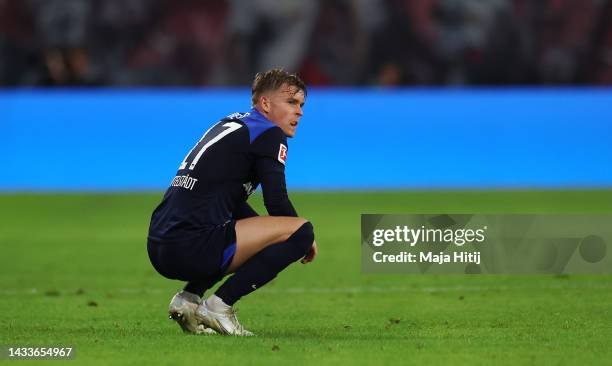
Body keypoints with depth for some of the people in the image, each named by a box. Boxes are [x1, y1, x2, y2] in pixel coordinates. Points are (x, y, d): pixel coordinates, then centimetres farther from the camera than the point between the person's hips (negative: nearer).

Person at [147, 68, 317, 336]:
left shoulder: (231, 124, 25)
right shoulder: (269, 134, -2)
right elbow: (277, 204, -7)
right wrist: (303, 239, 11)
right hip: (190, 248, -9)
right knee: (301, 230, -8)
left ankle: (189, 297, 14)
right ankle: (219, 306, -8)